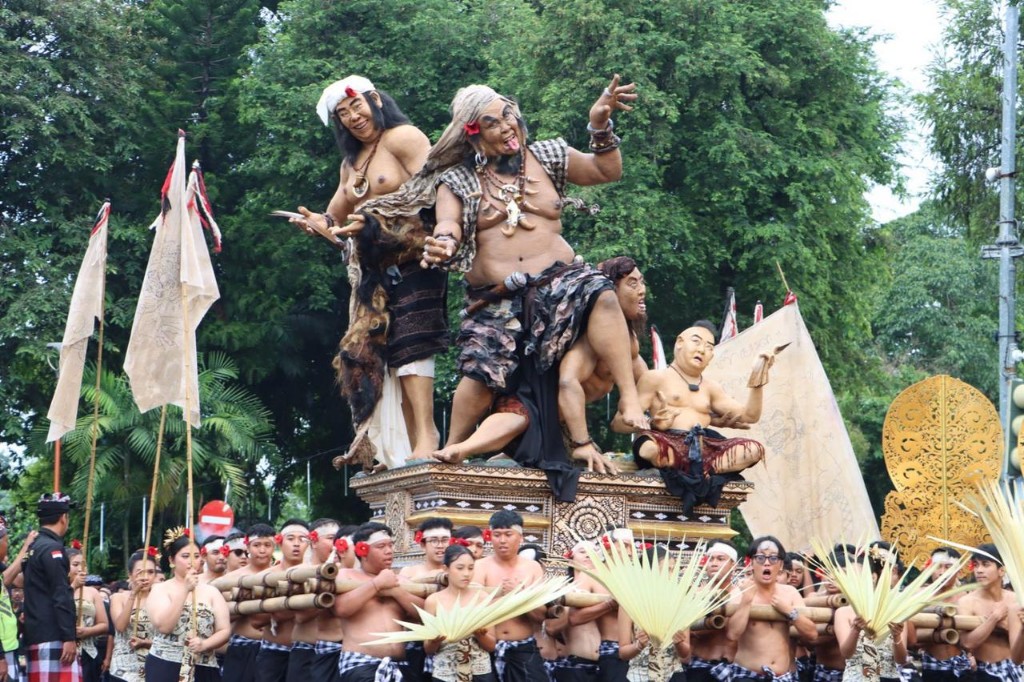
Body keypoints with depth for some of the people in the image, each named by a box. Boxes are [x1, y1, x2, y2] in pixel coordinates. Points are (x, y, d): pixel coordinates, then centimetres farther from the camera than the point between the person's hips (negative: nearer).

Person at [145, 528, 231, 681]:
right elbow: (163, 626, -14)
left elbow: (225, 631, 6)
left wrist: (204, 644, -14)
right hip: (165, 668, -3)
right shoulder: (160, 589, 2)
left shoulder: (212, 591, 11)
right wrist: (185, 590, -17)